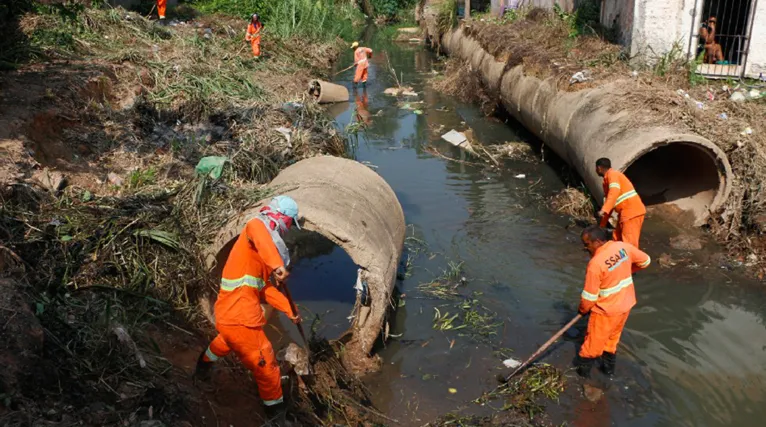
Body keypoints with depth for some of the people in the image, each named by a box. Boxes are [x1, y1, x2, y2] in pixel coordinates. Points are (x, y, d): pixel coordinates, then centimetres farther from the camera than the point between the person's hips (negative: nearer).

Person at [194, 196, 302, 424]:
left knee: (228, 341, 42)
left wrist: (289, 309, 6)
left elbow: (266, 287, 15)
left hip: (230, 312, 10)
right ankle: (277, 414, 17)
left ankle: (204, 363, 66)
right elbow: (257, 229, -39)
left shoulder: (263, 245, 18)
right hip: (240, 317, -10)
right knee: (267, 368, 1)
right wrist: (276, 264, -52)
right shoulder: (258, 226, -11)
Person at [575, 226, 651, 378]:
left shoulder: (596, 263, -29)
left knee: (595, 340, 13)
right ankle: (609, 367, 41)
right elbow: (645, 261, 8)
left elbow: (590, 295, -20)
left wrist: (583, 309, 0)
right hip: (626, 303, 7)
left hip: (606, 309, -7)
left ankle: (584, 368, 30)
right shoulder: (624, 246, -11)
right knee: (613, 336, 26)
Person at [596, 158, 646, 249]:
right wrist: (602, 225, 28)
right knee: (617, 239, 16)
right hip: (626, 212, 10)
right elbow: (609, 200, 27)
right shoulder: (607, 179, 22)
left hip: (632, 211, -10)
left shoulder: (612, 174, -9)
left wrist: (604, 210, -38)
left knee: (629, 243, -13)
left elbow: (614, 192, -27)